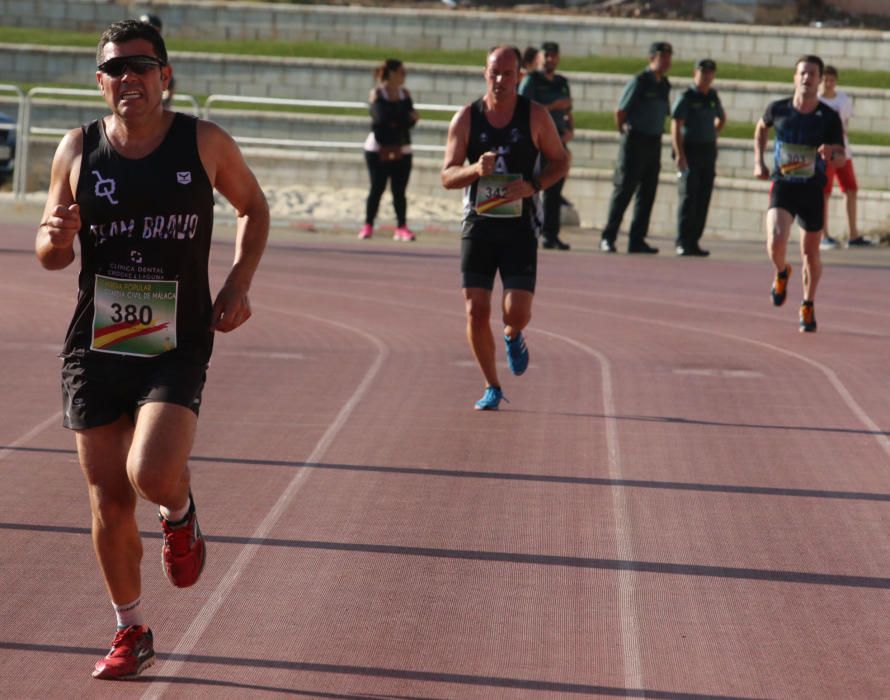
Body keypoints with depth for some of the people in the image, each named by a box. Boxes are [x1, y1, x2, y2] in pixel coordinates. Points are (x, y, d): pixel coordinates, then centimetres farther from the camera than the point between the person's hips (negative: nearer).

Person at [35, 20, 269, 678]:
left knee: (154, 476, -23)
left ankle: (181, 516, 15)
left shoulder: (205, 143, -3)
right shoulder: (78, 151, 0)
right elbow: (49, 257, 9)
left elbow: (254, 208, 14)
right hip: (95, 346, 2)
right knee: (110, 501, 5)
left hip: (177, 345, -2)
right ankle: (132, 632, 25)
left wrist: (239, 283, 0)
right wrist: (57, 237, -15)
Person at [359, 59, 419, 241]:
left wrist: (393, 122, -18)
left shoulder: (405, 95, 8)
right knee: (377, 188, -1)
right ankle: (368, 226, 7)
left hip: (401, 149, 3)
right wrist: (404, 119, -10)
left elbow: (410, 120, -1)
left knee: (399, 190, -1)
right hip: (378, 149, -3)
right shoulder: (377, 94, -3)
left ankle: (402, 227, 0)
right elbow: (381, 120, -16)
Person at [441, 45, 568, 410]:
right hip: (478, 225, 1)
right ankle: (492, 388, 13)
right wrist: (476, 169, -21)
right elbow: (447, 176, 0)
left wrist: (533, 185, -12)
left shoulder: (536, 116, -1)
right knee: (476, 312, -5)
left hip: (520, 227, -1)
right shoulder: (466, 119, 0)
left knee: (516, 311, -11)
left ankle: (513, 336, 28)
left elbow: (560, 161, 7)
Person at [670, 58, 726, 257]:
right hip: (690, 151, -6)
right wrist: (679, 154, -21)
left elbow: (721, 118, 33)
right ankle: (682, 242, -7)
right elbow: (676, 127, -13)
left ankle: (693, 242, 8)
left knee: (703, 198, 4)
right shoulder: (686, 98, -6)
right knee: (688, 196, -8)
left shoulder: (713, 97, 13)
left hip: (708, 151, 6)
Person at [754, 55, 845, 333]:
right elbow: (761, 128, 18)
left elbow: (841, 158, -7)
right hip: (782, 187, 0)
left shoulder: (829, 117, -9)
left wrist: (830, 155, -30)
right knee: (776, 242, -21)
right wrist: (759, 162, 10)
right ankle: (781, 273, 15)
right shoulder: (778, 109, -5)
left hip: (814, 190, 0)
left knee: (811, 254, 8)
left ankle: (808, 307, 30)